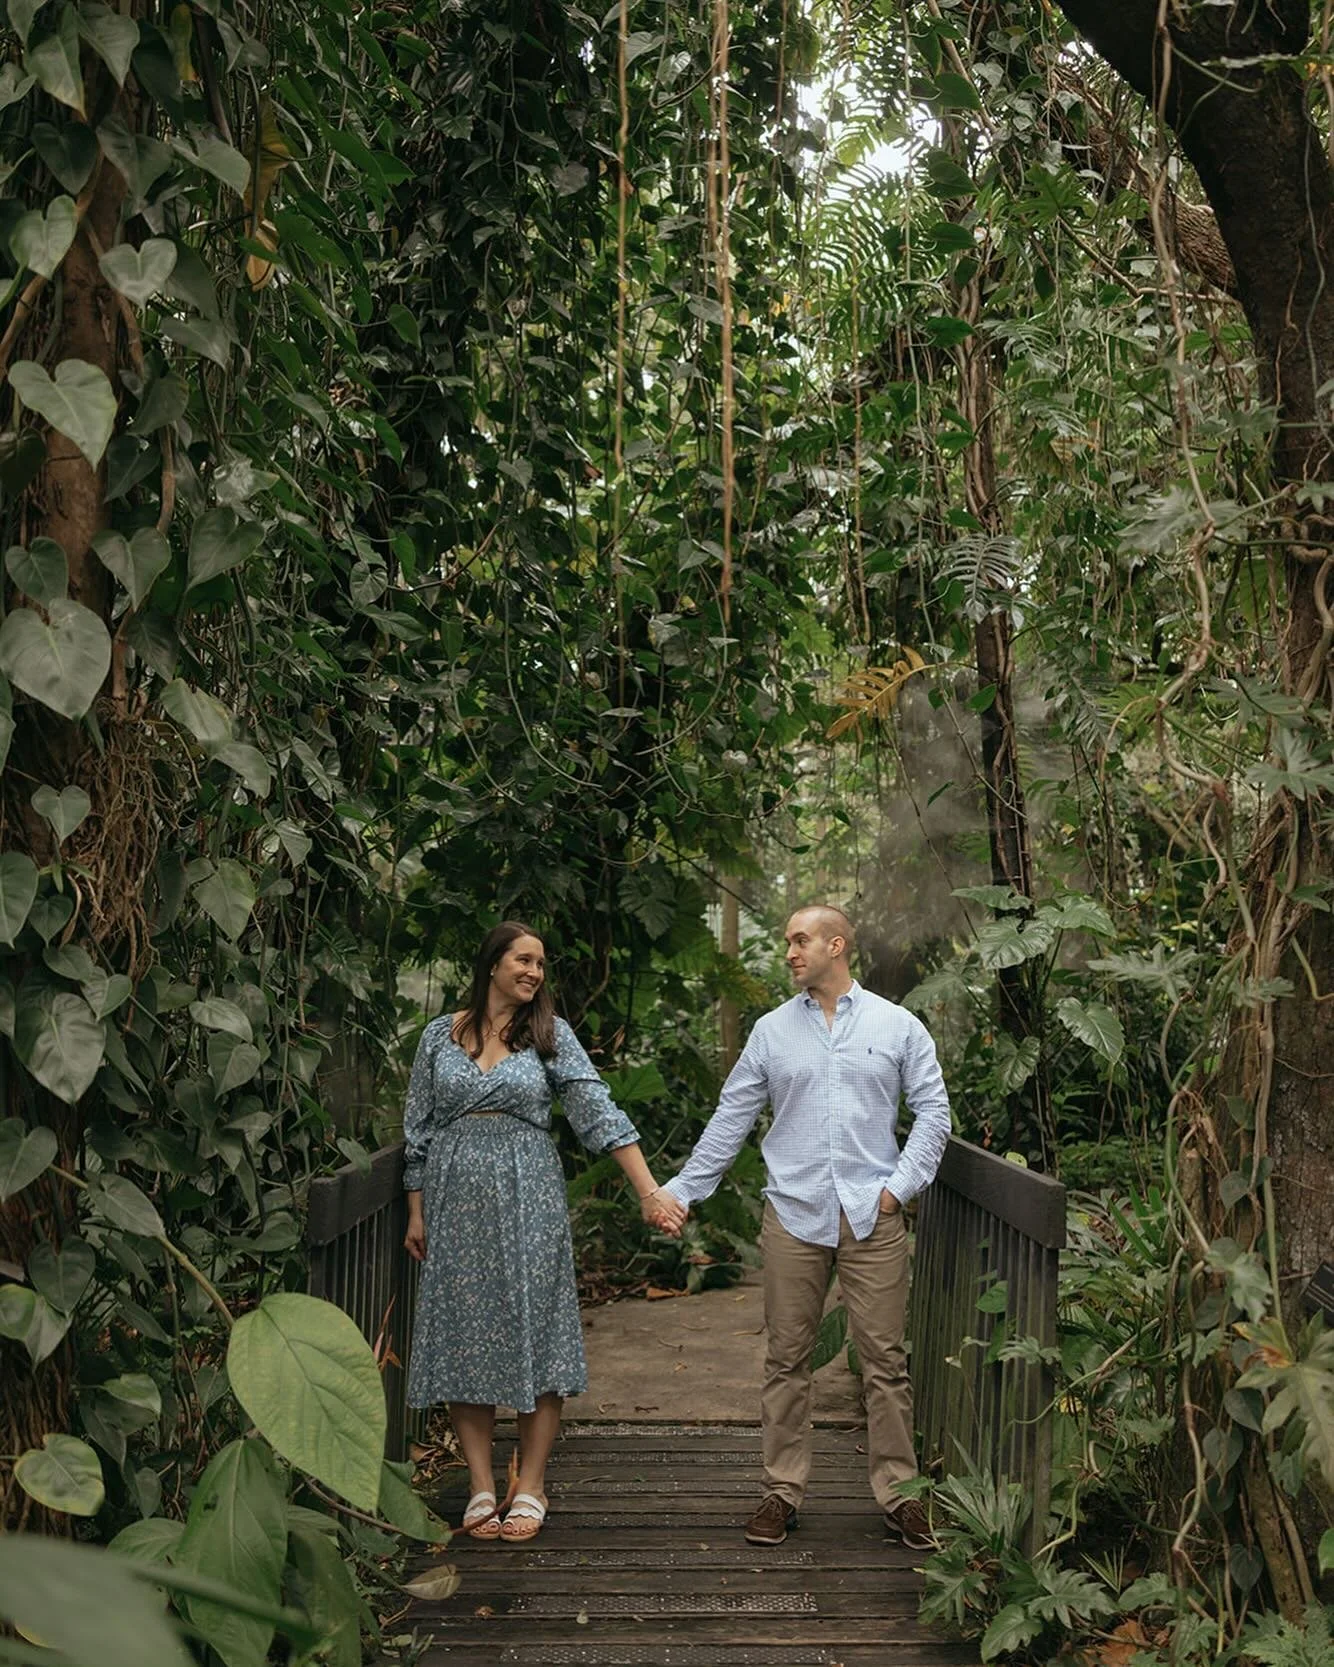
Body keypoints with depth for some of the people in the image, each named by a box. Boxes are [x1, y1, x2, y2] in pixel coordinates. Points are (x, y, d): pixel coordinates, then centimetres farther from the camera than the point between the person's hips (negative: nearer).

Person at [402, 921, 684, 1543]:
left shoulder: (549, 1034, 2)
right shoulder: (440, 1035, 6)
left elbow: (597, 1111, -4)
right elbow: (418, 1128, 10)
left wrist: (649, 1190, -10)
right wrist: (416, 1213, 7)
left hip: (528, 1199, -1)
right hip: (456, 1200, 1)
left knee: (534, 1332, -1)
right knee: (465, 1336, 3)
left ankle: (529, 1488, 8)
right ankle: (482, 1487, 12)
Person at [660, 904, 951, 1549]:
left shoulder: (898, 1026, 6)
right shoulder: (772, 1031, 9)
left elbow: (933, 1110, 6)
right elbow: (730, 1119, 9)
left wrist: (901, 1184, -5)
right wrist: (681, 1192, 5)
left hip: (873, 1217, -1)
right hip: (793, 1214, 1)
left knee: (885, 1360, 2)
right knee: (786, 1358, 5)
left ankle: (897, 1492, 13)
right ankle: (783, 1490, 16)